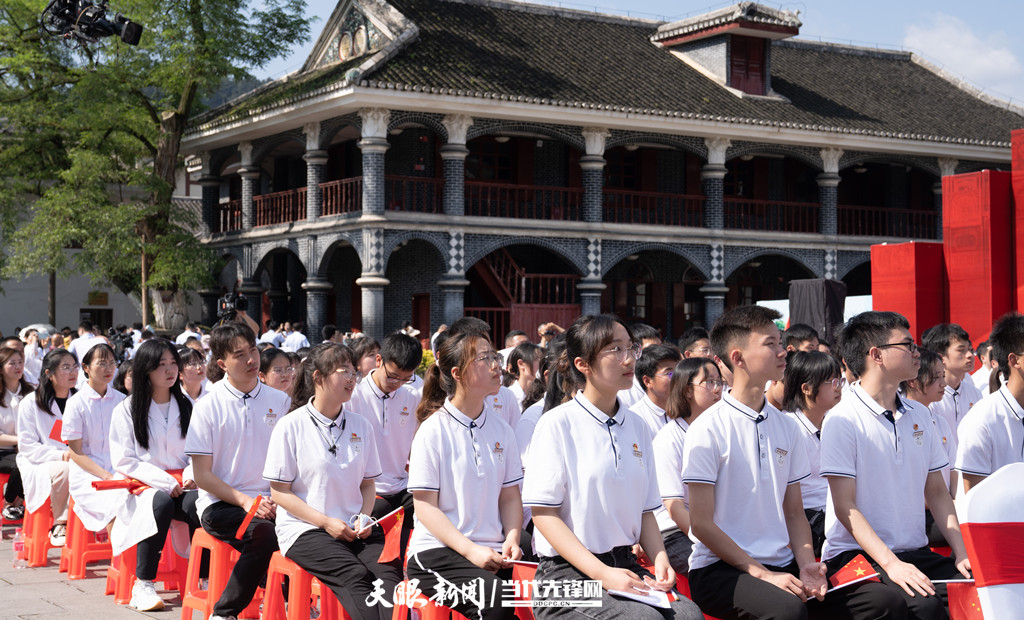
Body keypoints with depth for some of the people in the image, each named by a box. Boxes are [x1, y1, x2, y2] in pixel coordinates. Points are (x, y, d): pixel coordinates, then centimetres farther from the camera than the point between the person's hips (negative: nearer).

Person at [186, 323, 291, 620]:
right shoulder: (208, 407, -1)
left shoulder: (279, 401, 8)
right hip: (220, 505, -3)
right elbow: (202, 474, -3)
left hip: (269, 501, 3)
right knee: (263, 533, -33)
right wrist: (245, 501, -16)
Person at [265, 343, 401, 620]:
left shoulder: (361, 426, 12)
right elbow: (280, 492, -2)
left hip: (355, 527, 4)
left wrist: (365, 517, -3)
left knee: (389, 570, -27)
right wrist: (326, 522, -11)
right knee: (355, 575, -31)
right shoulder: (291, 427, -2)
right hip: (304, 529, -4)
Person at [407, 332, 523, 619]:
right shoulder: (434, 431, -5)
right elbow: (425, 506, -7)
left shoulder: (501, 430, 11)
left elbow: (510, 496, 13)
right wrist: (470, 550, -17)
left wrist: (512, 540, -6)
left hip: (491, 552, 5)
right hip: (437, 550, -5)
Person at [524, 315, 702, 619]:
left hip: (625, 566, 5)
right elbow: (543, 514, -10)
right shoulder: (557, 424, -6)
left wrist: (660, 558, -4)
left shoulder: (637, 426, 13)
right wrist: (602, 574, -19)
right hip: (568, 572, -5)